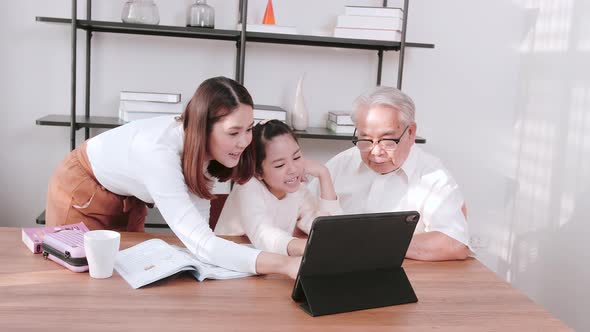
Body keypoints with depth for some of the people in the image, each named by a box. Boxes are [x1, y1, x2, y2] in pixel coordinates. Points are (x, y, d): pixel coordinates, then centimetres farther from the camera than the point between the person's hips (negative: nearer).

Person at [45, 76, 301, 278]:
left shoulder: (202, 149, -20)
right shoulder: (159, 150, -42)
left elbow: (198, 224, -16)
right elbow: (200, 244, -50)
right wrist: (285, 265, -57)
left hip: (128, 196, 6)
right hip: (82, 189, -6)